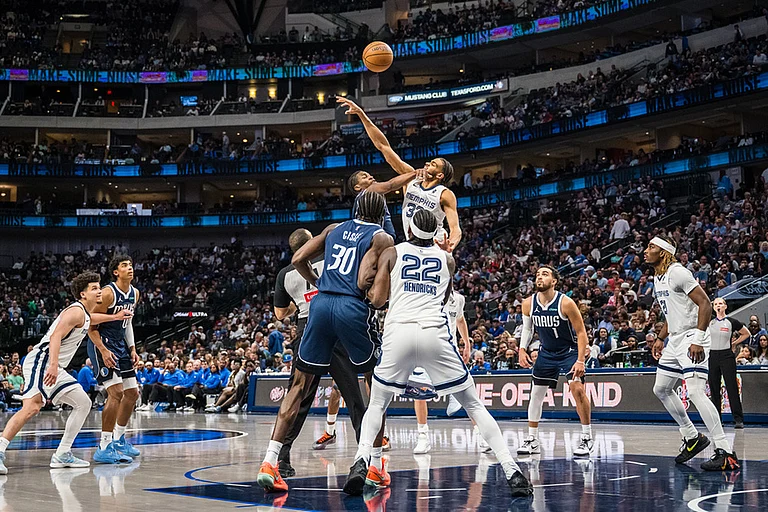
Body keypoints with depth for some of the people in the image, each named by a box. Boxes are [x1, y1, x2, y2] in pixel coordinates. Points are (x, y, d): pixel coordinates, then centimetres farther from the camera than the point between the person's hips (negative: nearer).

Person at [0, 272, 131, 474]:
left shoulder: (84, 314, 18)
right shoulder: (76, 311, -11)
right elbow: (56, 336, -24)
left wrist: (115, 317, 42)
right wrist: (53, 365, -37)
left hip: (55, 368, 10)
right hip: (41, 361, -10)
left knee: (83, 403, 10)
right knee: (32, 406, -26)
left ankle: (62, 455, 10)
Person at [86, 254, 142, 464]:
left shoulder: (134, 293, 7)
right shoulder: (108, 293, -18)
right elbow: (91, 327, -16)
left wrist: (132, 348, 13)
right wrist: (104, 351, -26)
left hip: (120, 345, 9)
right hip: (102, 345, -9)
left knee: (132, 393, 13)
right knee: (116, 393, -19)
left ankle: (118, 439, 29)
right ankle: (104, 448, -15)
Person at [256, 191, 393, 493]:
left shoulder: (335, 229, 20)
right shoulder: (382, 238, 5)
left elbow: (298, 260, 16)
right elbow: (364, 283, -9)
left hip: (321, 304, 4)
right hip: (354, 308, -4)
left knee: (300, 385, 10)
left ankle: (269, 463, 1)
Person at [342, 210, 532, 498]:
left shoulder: (391, 253, 16)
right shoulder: (447, 259, 21)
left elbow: (377, 300, 10)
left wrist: (369, 291, 30)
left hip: (398, 331, 0)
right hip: (435, 333, 0)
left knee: (377, 405, 19)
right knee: (474, 405, 11)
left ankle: (361, 463, -5)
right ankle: (512, 472, -1)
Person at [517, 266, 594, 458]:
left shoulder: (566, 303, -22)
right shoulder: (529, 304, -9)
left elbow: (581, 332, -17)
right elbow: (527, 328, 10)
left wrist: (580, 360, -24)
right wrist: (522, 350, -4)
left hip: (570, 350, -5)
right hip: (546, 353, 5)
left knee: (577, 388, -20)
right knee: (536, 393, 5)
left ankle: (587, 438, -7)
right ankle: (532, 440, 16)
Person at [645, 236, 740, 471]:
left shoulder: (678, 273, -16)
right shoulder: (657, 278, 14)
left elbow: (705, 304, -22)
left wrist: (698, 340, -28)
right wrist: (660, 338, 22)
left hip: (692, 338, -11)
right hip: (676, 339, 11)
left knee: (695, 392, -20)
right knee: (661, 389, 15)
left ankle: (725, 453, -18)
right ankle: (693, 438, 26)